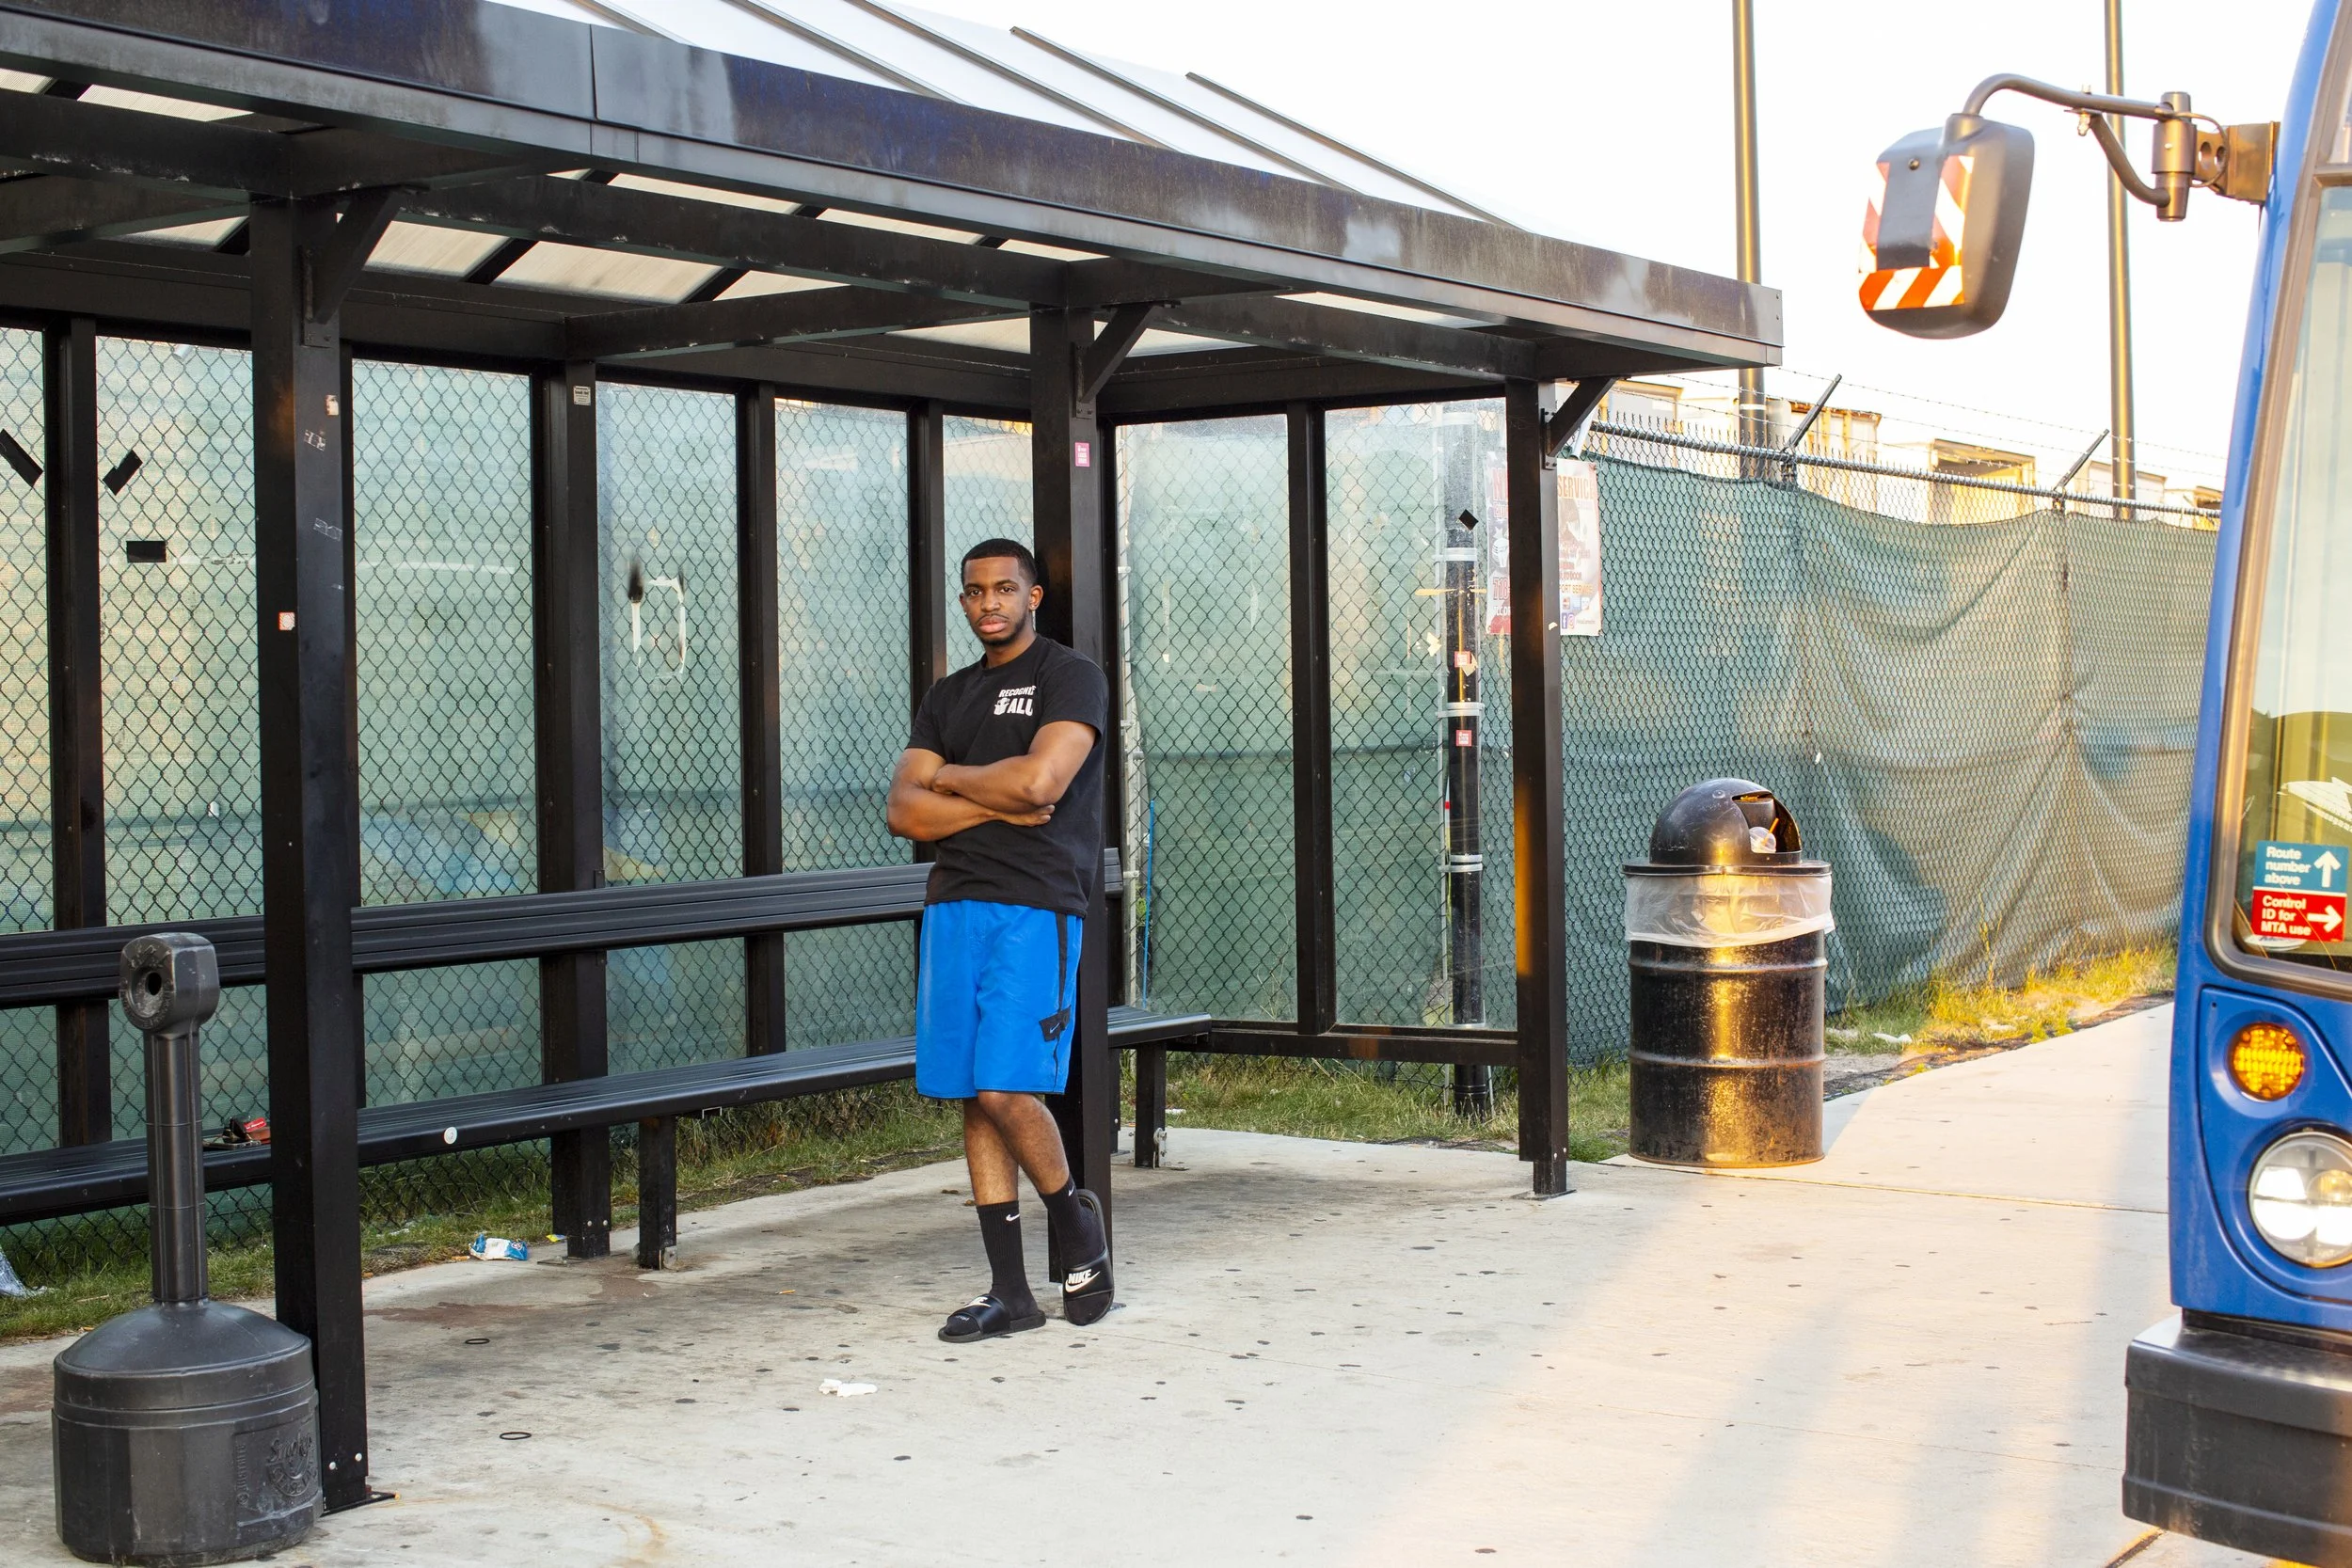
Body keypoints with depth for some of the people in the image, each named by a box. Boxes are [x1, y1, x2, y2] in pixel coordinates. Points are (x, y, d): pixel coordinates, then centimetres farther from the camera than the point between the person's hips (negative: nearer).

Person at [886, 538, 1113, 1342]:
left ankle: (1075, 1216, 13)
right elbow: (905, 812, 8)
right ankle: (1009, 1291, 9)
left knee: (1006, 1090, -15)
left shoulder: (1071, 677, -1)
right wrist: (1001, 805, -7)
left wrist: (949, 777, 0)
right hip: (954, 905, 6)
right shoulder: (948, 696, 18)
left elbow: (1040, 779, -17)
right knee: (973, 1100, 4)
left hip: (1035, 908, -6)